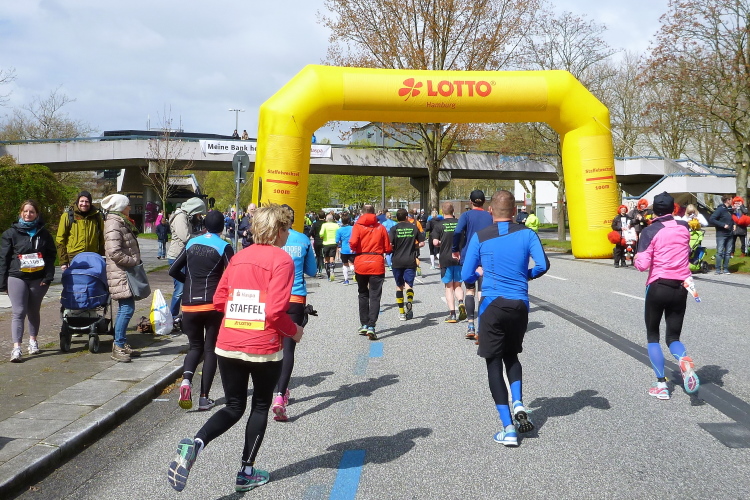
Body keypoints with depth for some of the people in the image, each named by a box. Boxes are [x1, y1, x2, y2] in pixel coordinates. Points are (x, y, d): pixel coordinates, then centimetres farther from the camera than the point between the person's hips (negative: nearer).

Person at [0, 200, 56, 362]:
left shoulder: (43, 233, 8)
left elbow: (51, 255, 6)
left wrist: (48, 277, -6)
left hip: (38, 279, 2)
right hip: (17, 278, -2)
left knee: (34, 311, 14)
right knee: (18, 312, -9)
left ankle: (33, 341, 29)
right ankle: (16, 348, -14)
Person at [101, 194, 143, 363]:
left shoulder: (122, 223, 18)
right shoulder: (113, 224, -14)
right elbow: (114, 252, -24)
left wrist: (135, 262, 14)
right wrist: (134, 261, -17)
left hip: (126, 273, 10)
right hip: (120, 274, -10)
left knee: (125, 308, 13)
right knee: (127, 308, -12)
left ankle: (122, 344, 19)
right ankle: (118, 346, -6)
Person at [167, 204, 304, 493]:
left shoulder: (238, 258, 8)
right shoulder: (281, 260, -11)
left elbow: (219, 301, 10)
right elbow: (276, 311, -18)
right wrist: (294, 331, -1)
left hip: (228, 346, 5)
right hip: (264, 348, -5)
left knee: (234, 407, 16)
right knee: (260, 407, 16)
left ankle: (194, 444, -10)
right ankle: (246, 473, 22)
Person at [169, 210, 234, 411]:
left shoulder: (192, 243, 8)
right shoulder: (224, 247, -4)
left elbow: (173, 270, 10)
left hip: (190, 304, 3)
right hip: (213, 305, -3)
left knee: (195, 346, 17)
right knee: (210, 349, 7)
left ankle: (186, 379, -12)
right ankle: (204, 398, 4)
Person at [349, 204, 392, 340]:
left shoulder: (358, 226, -1)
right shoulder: (381, 227, 4)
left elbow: (353, 243, -15)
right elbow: (387, 248, 4)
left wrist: (355, 250, 5)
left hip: (361, 263, 1)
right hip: (377, 264, 0)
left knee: (363, 294, 16)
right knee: (375, 296, -1)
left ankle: (364, 324, 17)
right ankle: (371, 326, -12)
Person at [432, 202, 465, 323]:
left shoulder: (439, 225, -5)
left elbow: (435, 242, -12)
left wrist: (441, 244, 8)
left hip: (445, 259, -2)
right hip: (460, 258, 2)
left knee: (449, 287, 7)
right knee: (457, 285, 15)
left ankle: (452, 314, 0)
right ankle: (461, 302, -14)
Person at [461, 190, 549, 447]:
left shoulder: (480, 237, -1)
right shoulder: (527, 234, 1)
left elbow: (466, 275, 0)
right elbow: (543, 265, -9)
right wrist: (526, 275, 11)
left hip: (492, 305, -2)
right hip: (520, 305, 2)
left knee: (494, 363, 4)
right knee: (511, 354, 25)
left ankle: (508, 428, 0)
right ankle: (518, 404, 5)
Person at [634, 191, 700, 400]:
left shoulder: (650, 231, -10)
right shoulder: (684, 227, 5)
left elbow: (642, 265, -15)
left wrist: (637, 258, 5)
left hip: (658, 287, -3)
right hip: (681, 288, 3)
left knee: (652, 336, 13)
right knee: (673, 336, 13)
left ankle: (661, 384, 4)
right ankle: (684, 360, -21)